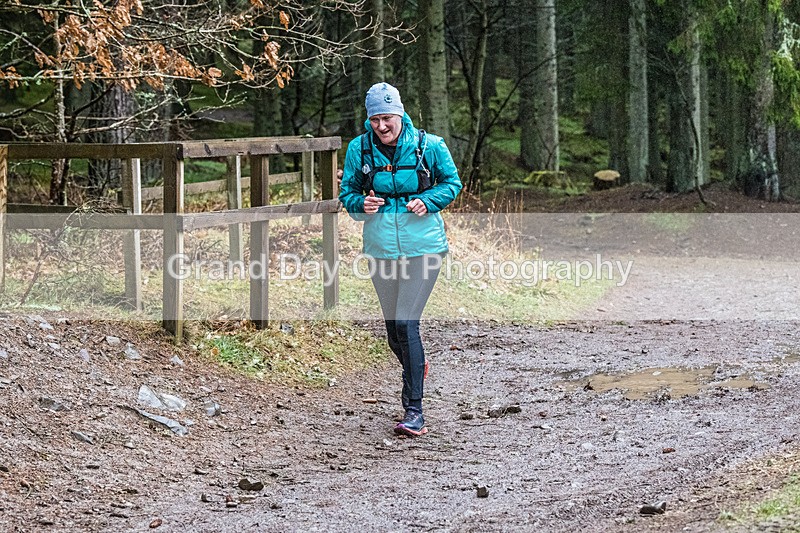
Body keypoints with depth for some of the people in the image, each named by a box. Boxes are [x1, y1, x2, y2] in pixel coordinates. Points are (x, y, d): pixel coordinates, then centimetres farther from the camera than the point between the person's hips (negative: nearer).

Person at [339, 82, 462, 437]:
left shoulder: (429, 146, -6)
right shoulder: (359, 149, 0)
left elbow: (452, 182, 6)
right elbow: (347, 191, 10)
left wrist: (428, 201, -12)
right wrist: (361, 203, -13)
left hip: (422, 245, -3)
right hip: (380, 248, 4)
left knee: (406, 323, -12)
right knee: (392, 327, 12)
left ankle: (414, 411, -9)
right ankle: (415, 367, 46)